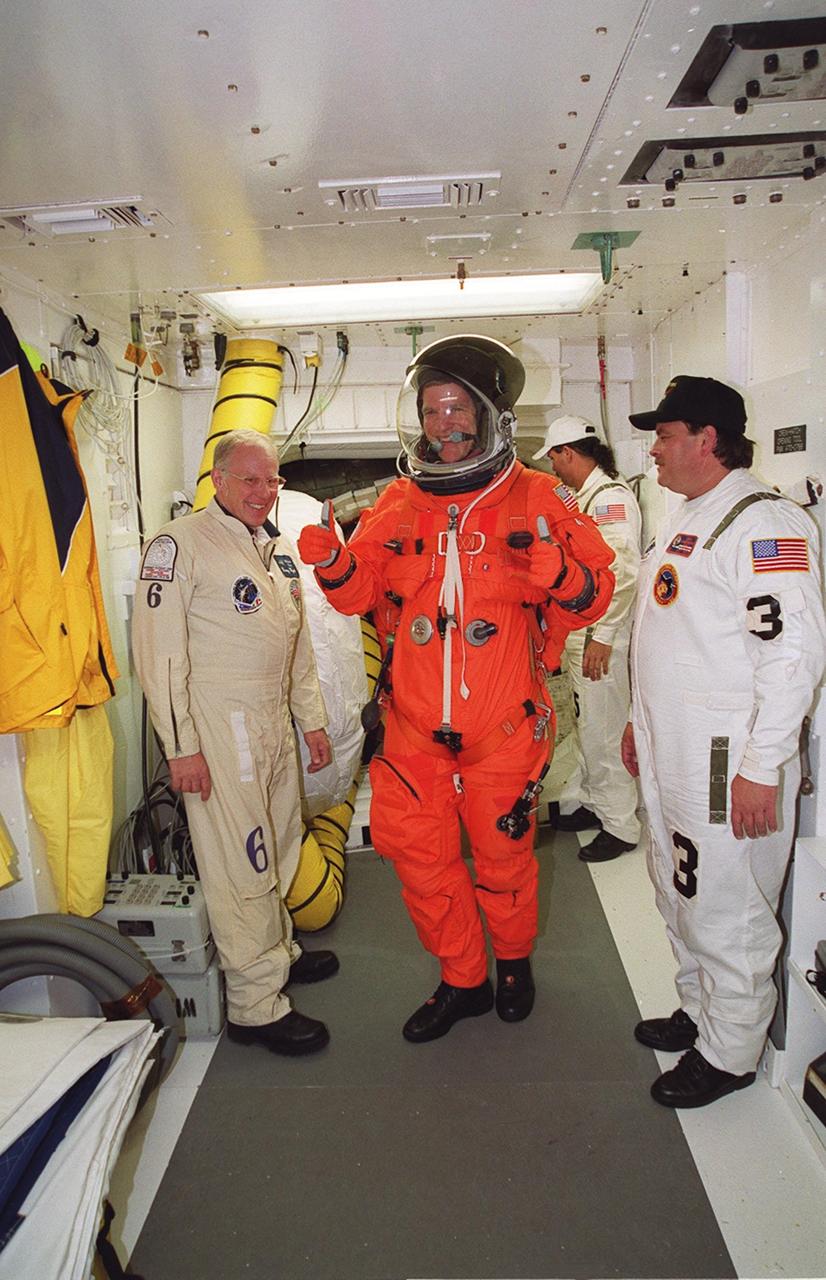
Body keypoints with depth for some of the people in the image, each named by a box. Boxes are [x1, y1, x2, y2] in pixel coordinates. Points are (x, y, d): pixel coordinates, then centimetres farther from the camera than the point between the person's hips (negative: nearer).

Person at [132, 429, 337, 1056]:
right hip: (219, 728, -8)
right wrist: (181, 745, -17)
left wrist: (312, 719, 19)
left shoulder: (280, 550, 15)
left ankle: (278, 952, 38)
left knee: (278, 851, 18)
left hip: (276, 722, 8)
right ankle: (256, 1004, 9)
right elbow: (159, 651, -15)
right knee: (242, 864, -3)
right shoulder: (180, 544, -10)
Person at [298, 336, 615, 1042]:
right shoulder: (398, 503, 5)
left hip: (504, 723, -2)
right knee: (421, 856, 11)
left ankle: (513, 960, 44)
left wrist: (559, 574, -24)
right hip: (415, 724, 3)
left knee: (503, 857, 13)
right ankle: (462, 981, 34)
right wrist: (333, 560, -10)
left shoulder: (534, 498, -4)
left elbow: (594, 594, -3)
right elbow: (361, 591, 10)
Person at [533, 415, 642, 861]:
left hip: (601, 639, -10)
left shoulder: (611, 497, -16)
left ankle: (620, 825, 11)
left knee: (604, 730, -1)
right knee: (586, 723, 19)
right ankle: (592, 803, 34)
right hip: (577, 633, 10)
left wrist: (602, 635, -24)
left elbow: (622, 571, -24)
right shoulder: (585, 496, 15)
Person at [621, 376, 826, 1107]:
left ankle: (730, 1052, 24)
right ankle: (700, 1011, 40)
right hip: (670, 757, 10)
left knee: (727, 914, 5)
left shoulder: (764, 522, -16)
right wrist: (643, 722, 22)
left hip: (728, 764, -9)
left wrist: (762, 769, -23)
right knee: (681, 898, 21)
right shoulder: (685, 520, 15)